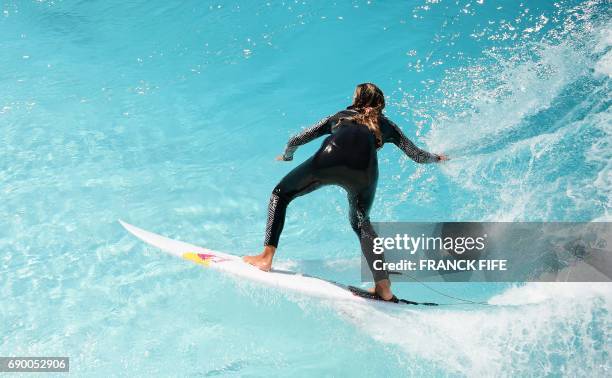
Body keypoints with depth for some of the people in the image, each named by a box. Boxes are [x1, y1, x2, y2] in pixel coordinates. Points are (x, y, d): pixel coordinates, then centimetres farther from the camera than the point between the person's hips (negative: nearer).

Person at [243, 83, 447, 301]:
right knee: (361, 223, 26)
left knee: (281, 194, 20)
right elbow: (417, 156, 42)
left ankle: (266, 256, 6)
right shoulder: (386, 125, 37)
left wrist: (286, 156, 63)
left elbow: (296, 140, 41)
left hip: (329, 160, -1)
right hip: (364, 171, 1)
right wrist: (437, 158, 64)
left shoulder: (341, 116, 38)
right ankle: (383, 287, 17)